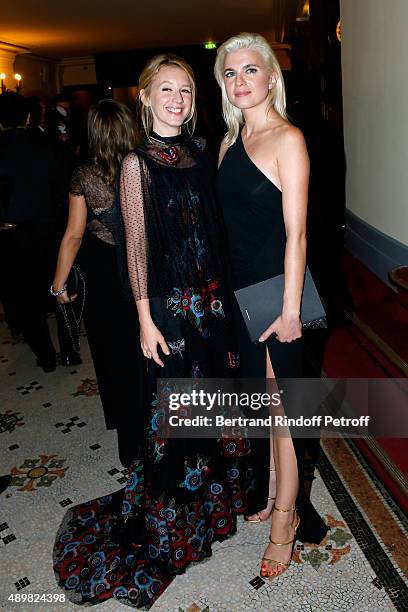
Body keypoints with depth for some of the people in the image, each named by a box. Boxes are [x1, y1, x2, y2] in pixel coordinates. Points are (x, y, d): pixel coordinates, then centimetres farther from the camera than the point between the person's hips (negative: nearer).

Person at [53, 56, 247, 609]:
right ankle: (168, 521, 27)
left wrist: (224, 290, 11)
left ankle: (213, 492, 40)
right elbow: (136, 243, -10)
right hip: (169, 301, -6)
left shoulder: (198, 153, 9)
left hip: (212, 295, 6)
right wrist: (145, 318, -13)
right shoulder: (138, 163, -8)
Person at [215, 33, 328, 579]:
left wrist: (290, 309, -17)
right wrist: (228, 288, 12)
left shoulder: (287, 139, -11)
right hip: (240, 287, 7)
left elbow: (296, 234, -16)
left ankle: (286, 514, 22)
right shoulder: (230, 142, 12)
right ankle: (271, 490, 37)